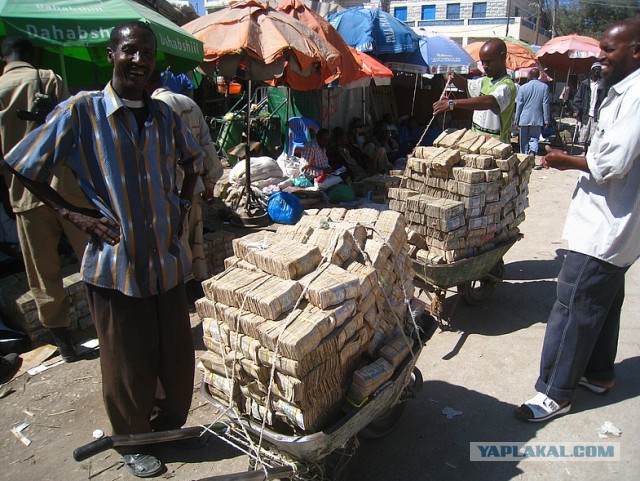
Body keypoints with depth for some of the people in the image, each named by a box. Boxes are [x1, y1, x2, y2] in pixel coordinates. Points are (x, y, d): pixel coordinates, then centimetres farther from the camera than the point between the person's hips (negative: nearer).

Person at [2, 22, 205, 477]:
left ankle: (169, 428, 41)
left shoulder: (164, 114, 5)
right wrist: (74, 214, -7)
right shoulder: (81, 111, -7)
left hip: (168, 258, 4)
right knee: (127, 365, 11)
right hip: (116, 262, -4)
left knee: (178, 356, 14)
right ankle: (132, 443, 36)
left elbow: (193, 159, 23)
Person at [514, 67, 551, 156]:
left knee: (524, 141, 10)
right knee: (534, 138, 8)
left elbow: (519, 105, 0)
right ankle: (533, 151, -20)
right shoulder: (544, 87, -1)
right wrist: (547, 121, 3)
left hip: (524, 119, 0)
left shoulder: (523, 87, -2)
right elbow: (546, 105, -1)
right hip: (537, 119, 0)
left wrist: (517, 120, 6)